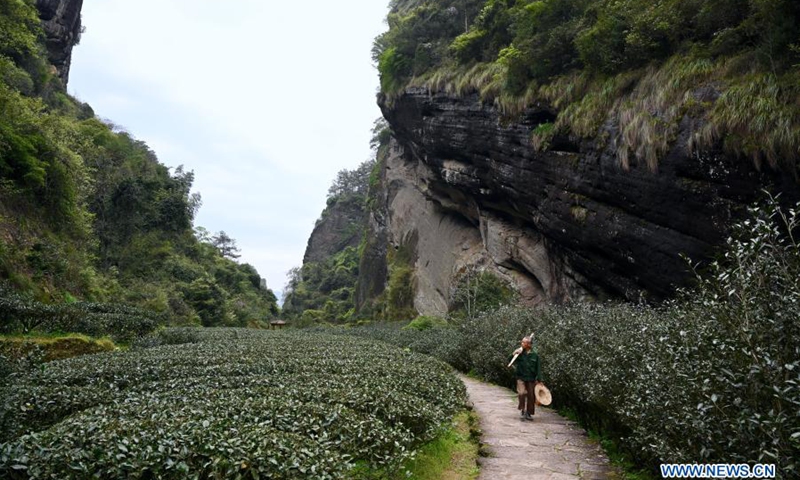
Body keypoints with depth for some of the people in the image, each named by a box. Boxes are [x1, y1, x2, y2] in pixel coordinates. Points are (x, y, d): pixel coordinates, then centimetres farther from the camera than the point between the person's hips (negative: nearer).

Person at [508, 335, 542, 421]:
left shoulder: (535, 355, -3)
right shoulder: (519, 353, -3)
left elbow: (538, 368, 1)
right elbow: (509, 361, -1)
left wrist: (539, 379, -3)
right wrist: (513, 354, -19)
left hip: (531, 379, 1)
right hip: (521, 378, -1)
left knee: (531, 396, 6)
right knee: (522, 393, -18)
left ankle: (528, 413, 22)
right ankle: (522, 410, 2)